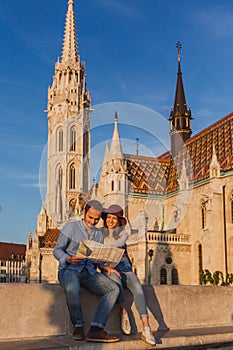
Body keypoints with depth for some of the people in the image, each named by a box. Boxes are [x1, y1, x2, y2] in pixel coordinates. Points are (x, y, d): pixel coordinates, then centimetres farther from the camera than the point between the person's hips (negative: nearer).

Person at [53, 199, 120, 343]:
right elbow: (57, 250, 0)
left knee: (114, 289, -21)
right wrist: (69, 259, -21)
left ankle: (96, 329, -29)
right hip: (69, 269, -5)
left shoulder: (99, 234, 20)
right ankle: (78, 326, -16)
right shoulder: (71, 227, 5)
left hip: (90, 272, 5)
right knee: (72, 289, -39)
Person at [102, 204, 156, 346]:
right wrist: (106, 267, -21)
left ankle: (146, 329, -37)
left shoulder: (123, 233, 10)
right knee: (116, 281, -39)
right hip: (108, 268, -2)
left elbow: (119, 243, -15)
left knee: (137, 287, -29)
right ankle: (124, 314, -21)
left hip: (124, 266, 2)